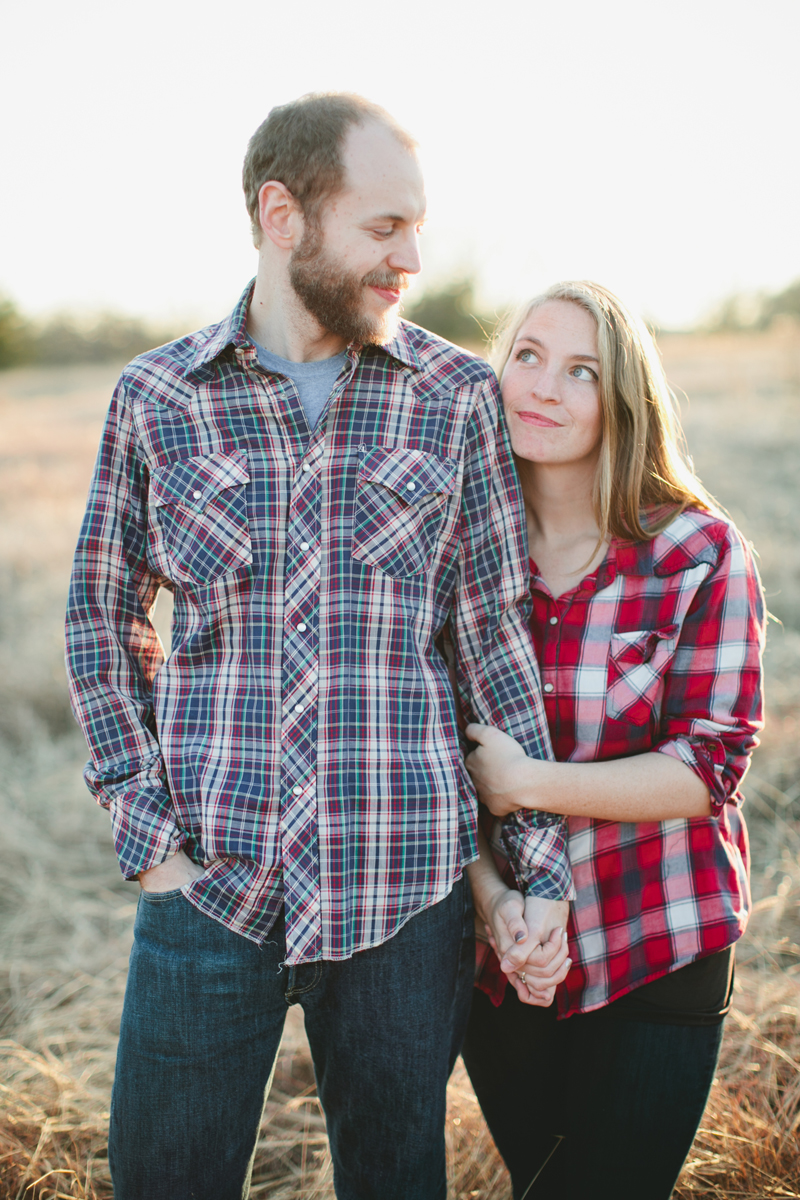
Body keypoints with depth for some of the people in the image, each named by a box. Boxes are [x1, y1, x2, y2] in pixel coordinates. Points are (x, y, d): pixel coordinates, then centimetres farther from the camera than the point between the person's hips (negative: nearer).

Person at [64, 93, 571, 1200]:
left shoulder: (457, 396, 1)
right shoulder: (156, 399, 1)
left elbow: (498, 634, 3)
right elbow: (102, 616, 8)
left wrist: (542, 866, 0)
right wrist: (146, 829, -1)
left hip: (404, 885, 0)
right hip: (210, 877, 0)